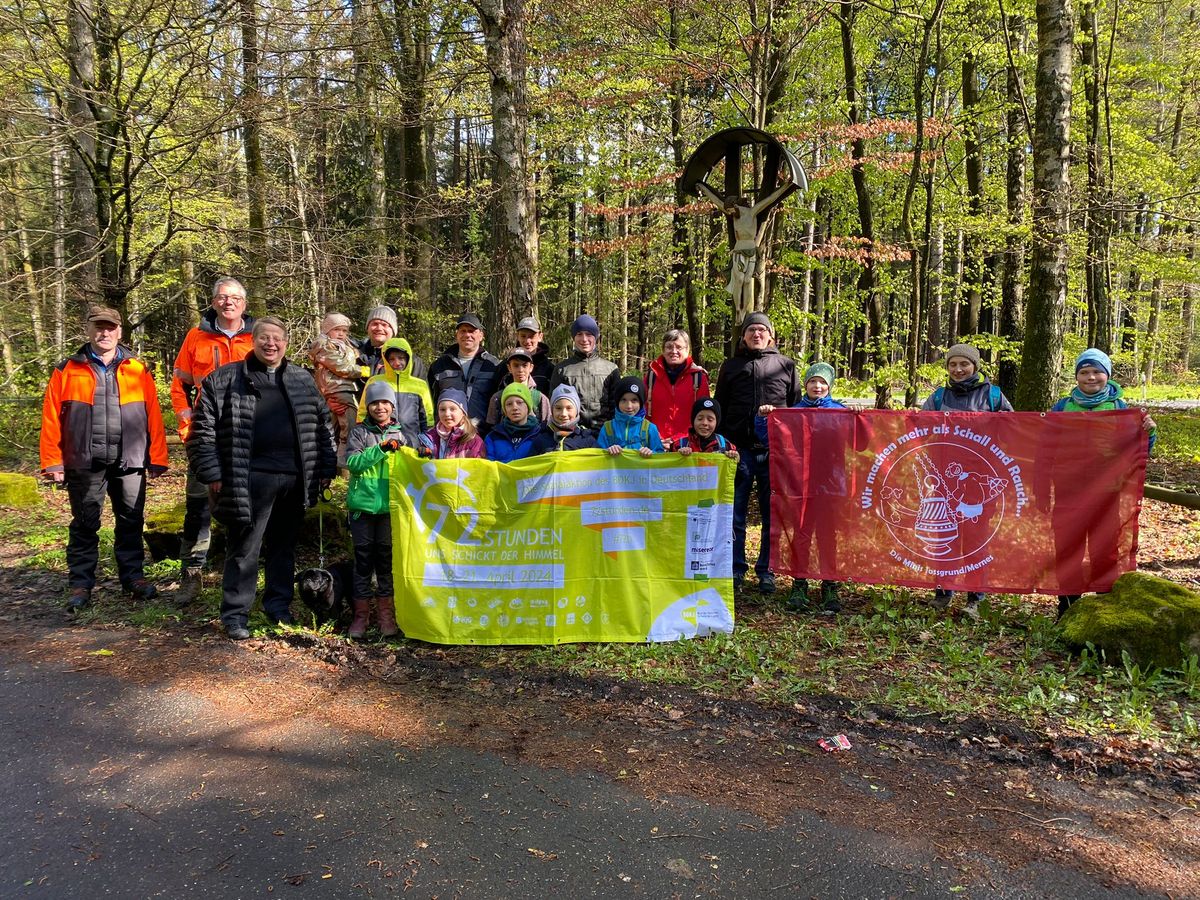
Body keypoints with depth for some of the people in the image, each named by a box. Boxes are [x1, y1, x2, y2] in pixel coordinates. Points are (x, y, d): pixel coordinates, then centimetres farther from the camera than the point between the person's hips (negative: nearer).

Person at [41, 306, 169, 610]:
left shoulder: (138, 370, 5)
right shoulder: (67, 371, 3)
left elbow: (154, 416, 1)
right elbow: (51, 419, 0)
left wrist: (157, 458, -4)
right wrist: (53, 462, -5)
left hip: (130, 463, 1)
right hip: (85, 464, -1)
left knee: (131, 523, 9)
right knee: (84, 526, 8)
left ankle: (133, 577, 22)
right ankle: (81, 584, 18)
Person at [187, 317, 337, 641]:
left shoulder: (303, 381, 12)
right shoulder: (225, 380, 1)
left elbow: (323, 427, 16)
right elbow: (203, 429, 0)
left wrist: (325, 469, 11)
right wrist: (212, 473, -6)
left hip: (295, 480, 4)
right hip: (250, 480, -3)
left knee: (283, 547, 14)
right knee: (243, 550, 3)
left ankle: (279, 606, 27)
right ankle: (235, 614, 14)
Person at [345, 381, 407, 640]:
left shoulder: (400, 434, 11)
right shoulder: (360, 432, 4)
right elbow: (352, 462, -10)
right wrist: (381, 448, -19)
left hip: (390, 506, 1)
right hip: (363, 505, -1)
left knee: (387, 559, 7)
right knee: (363, 558, 4)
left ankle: (387, 614, 16)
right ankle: (361, 614, 12)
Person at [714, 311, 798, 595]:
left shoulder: (785, 365, 11)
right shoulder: (731, 366, 13)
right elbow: (719, 407, 13)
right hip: (739, 449, 0)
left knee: (772, 514, 5)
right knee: (735, 513, 3)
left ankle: (766, 571, 16)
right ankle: (736, 569, 14)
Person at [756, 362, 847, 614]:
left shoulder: (840, 412, 6)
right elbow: (769, 439, 7)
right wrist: (763, 418, -8)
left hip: (830, 482, 0)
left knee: (828, 535, 6)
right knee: (800, 534, 4)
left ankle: (830, 586, 15)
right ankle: (799, 585, 14)